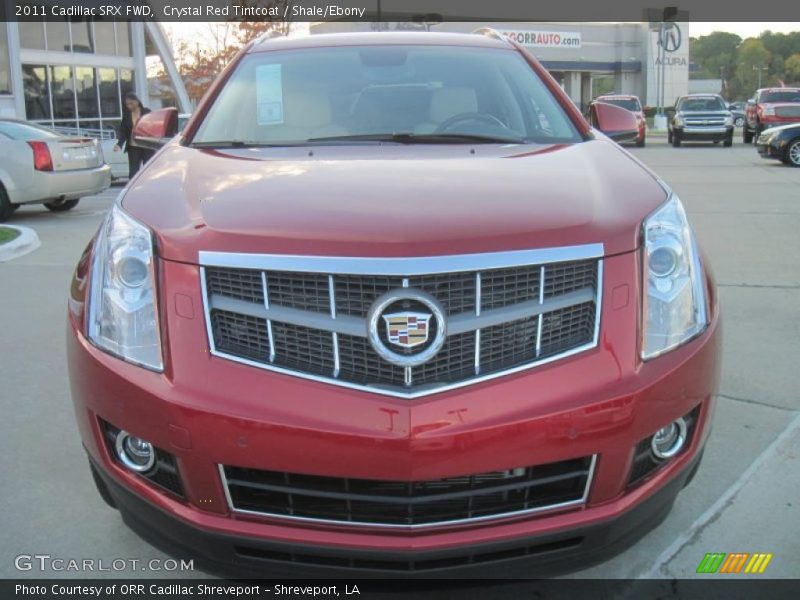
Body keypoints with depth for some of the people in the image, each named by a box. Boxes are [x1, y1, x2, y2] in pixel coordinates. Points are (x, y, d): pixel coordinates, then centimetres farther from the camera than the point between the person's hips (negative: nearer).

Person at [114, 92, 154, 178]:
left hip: (147, 146, -2)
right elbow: (123, 131, 4)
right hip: (133, 148, 2)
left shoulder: (146, 112, -2)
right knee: (133, 172, 0)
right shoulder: (126, 115, 6)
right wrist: (119, 144, -13)